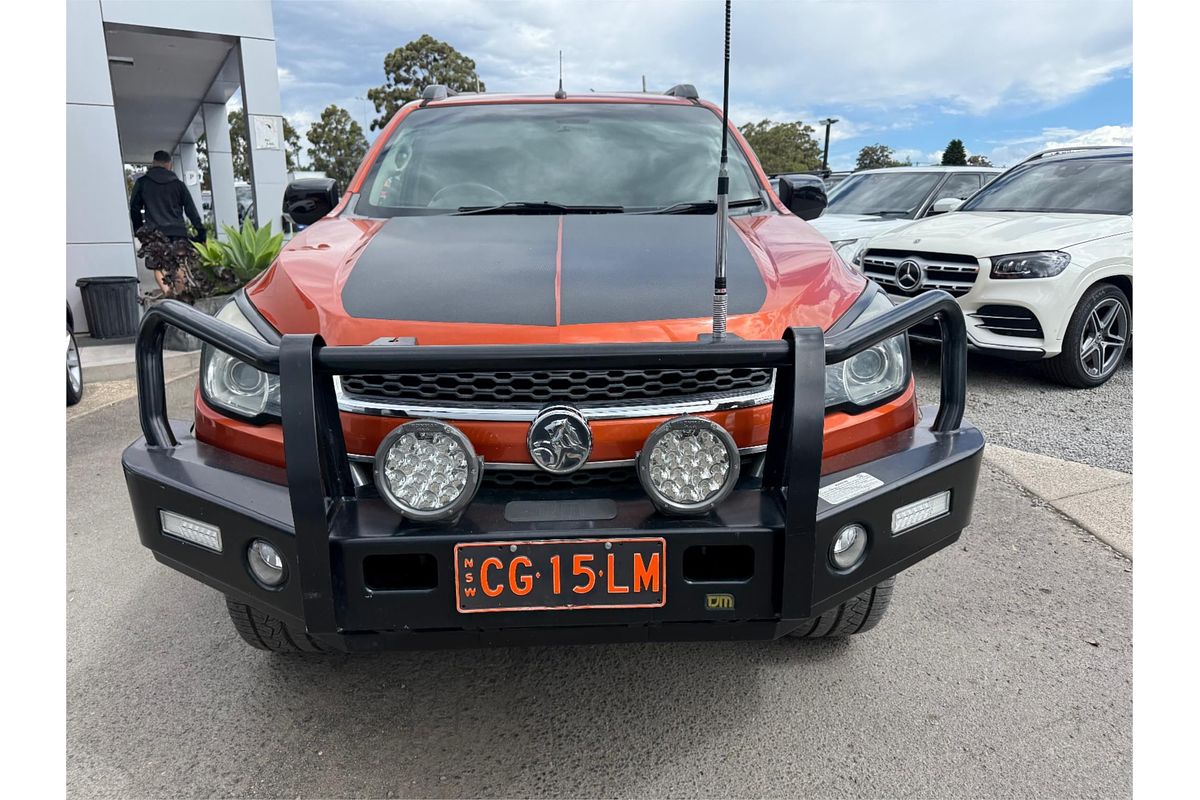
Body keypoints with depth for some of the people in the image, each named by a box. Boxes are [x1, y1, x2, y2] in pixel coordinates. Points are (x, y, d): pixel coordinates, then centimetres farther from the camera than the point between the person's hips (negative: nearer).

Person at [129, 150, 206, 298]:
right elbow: (191, 209, 8)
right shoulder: (178, 183, 10)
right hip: (178, 231, 2)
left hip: (154, 232, -2)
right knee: (180, 265, 6)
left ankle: (168, 293, -26)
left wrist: (138, 230, 19)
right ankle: (182, 295, 0)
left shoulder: (142, 182, 7)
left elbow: (134, 208, 8)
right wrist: (201, 231, 10)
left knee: (159, 266, -6)